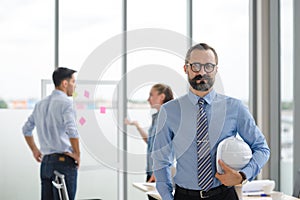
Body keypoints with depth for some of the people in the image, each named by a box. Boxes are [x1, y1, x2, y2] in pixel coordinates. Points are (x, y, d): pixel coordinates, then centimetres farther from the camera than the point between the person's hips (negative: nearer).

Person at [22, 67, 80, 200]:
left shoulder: (41, 104, 14)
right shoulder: (65, 102, -10)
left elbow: (26, 129, 22)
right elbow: (72, 131, -23)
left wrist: (35, 150, 29)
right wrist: (77, 154, -12)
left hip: (45, 161, 7)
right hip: (64, 161, -7)